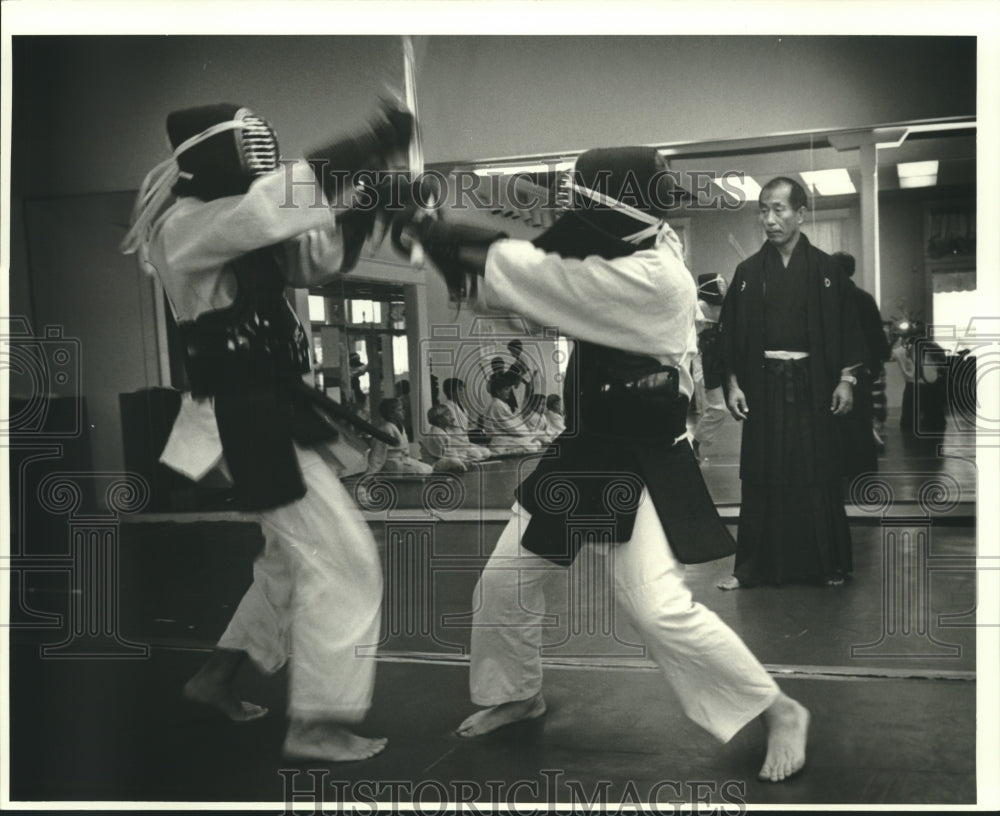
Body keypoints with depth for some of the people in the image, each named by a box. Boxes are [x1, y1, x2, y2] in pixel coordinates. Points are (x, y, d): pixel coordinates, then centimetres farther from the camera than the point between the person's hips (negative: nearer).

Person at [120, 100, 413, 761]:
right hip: (247, 416, -10)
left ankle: (218, 678, 34)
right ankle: (316, 725, 2)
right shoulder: (183, 227, -15)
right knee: (342, 558, -8)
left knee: (297, 553, 22)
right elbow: (280, 194, -29)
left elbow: (324, 257, 13)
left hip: (274, 405, 10)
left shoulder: (247, 232, 13)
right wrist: (374, 143, -28)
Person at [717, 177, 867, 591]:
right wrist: (733, 383, 1)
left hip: (813, 387, -1)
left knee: (819, 476, 3)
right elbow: (731, 332, 6)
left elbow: (847, 327, 3)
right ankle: (752, 567, 13)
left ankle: (829, 565, 17)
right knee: (762, 478, 4)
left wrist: (846, 379, -3)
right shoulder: (748, 272, 5)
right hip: (763, 388, 1)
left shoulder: (825, 269, 2)